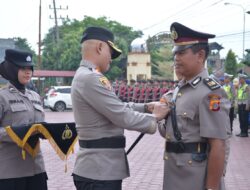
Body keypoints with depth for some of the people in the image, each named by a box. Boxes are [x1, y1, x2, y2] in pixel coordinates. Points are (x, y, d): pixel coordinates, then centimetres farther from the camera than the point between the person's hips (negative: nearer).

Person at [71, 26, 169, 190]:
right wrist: (154, 118, -5)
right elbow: (123, 117, -20)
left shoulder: (86, 76, 16)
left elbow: (117, 107, 20)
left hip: (102, 168, 10)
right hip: (99, 171, -10)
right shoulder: (90, 78, -19)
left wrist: (145, 107, 10)